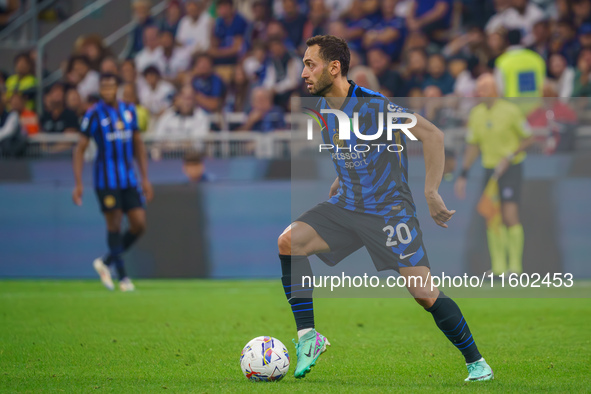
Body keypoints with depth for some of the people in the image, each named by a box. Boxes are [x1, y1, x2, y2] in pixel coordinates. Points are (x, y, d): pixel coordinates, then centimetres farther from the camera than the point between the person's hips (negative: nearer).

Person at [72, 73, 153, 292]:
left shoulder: (129, 110, 8)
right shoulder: (94, 114, -6)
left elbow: (138, 145, 16)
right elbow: (80, 149, -5)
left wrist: (145, 178, 12)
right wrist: (78, 184, -11)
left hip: (129, 178, 5)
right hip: (106, 180, -5)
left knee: (139, 224, -1)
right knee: (114, 225, -5)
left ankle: (105, 262, 17)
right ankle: (122, 276, 4)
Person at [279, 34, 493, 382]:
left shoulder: (373, 104, -18)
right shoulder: (322, 109, 5)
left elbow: (432, 135, -18)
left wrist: (431, 193, -19)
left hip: (389, 207, -6)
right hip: (345, 206, 6)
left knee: (424, 293, -11)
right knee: (289, 241, -17)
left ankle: (476, 363, 6)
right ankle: (308, 336, -10)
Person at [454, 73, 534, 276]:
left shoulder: (511, 111, -12)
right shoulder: (476, 114, 4)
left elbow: (528, 138, -6)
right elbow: (472, 147, 11)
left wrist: (508, 159, -16)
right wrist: (463, 176, 5)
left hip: (512, 168, -5)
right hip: (490, 168, 5)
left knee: (510, 216, -14)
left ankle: (516, 265, -7)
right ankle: (498, 267, 10)